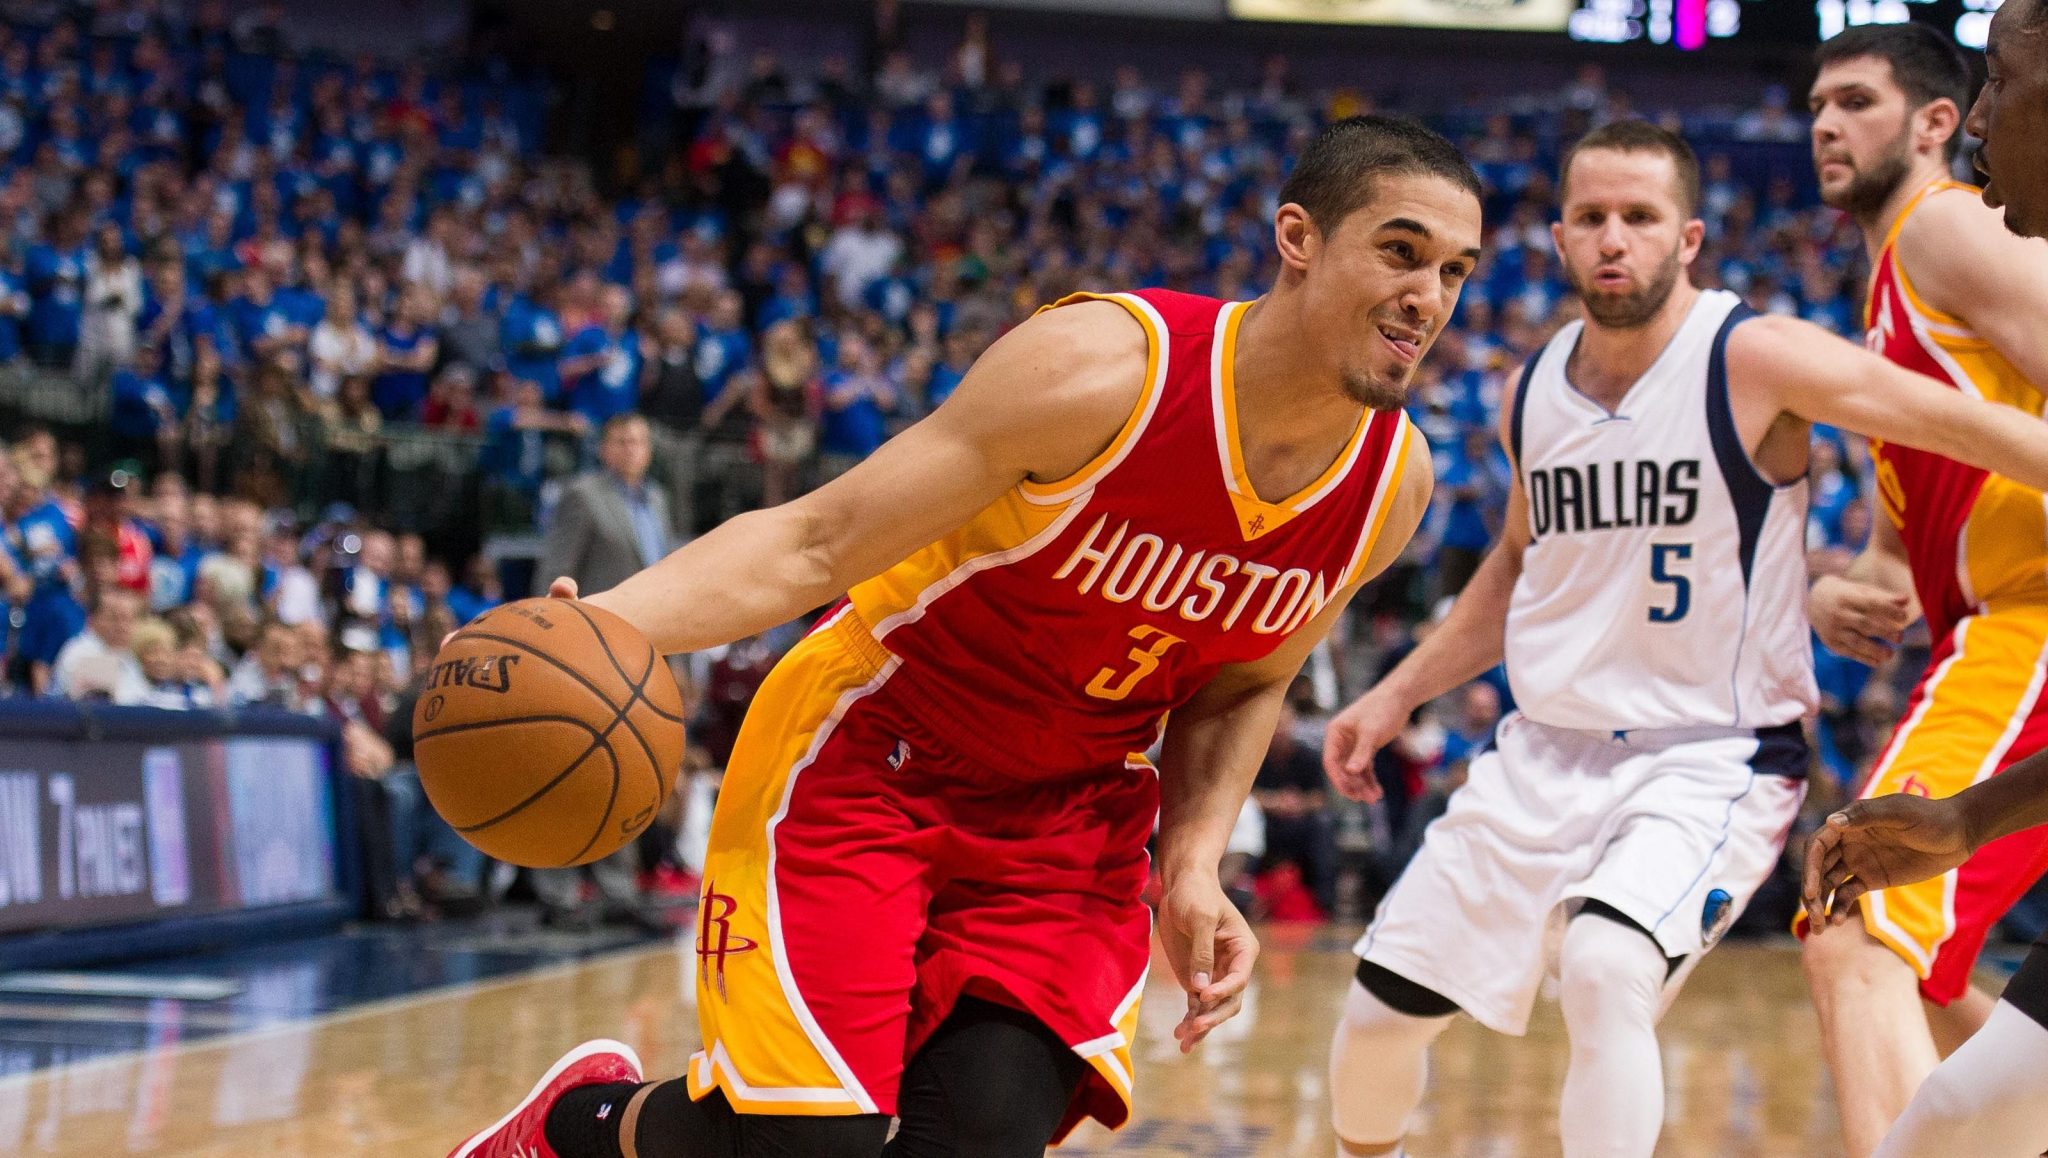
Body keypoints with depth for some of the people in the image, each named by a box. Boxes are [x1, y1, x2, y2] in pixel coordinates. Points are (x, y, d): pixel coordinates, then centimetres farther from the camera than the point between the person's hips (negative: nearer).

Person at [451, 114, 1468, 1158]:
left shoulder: (1392, 484, -8)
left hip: (1068, 823, 5)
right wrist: (601, 626, -38)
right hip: (866, 763, -5)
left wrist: (1193, 867, -4)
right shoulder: (1104, 370, -26)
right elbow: (814, 545, -23)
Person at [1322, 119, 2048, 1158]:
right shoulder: (1533, 391, 6)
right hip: (1544, 755, 6)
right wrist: (1396, 695, 19)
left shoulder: (1756, 360, -13)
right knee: (1381, 1008, 7)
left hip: (1711, 758, -6)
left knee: (1604, 968, -33)